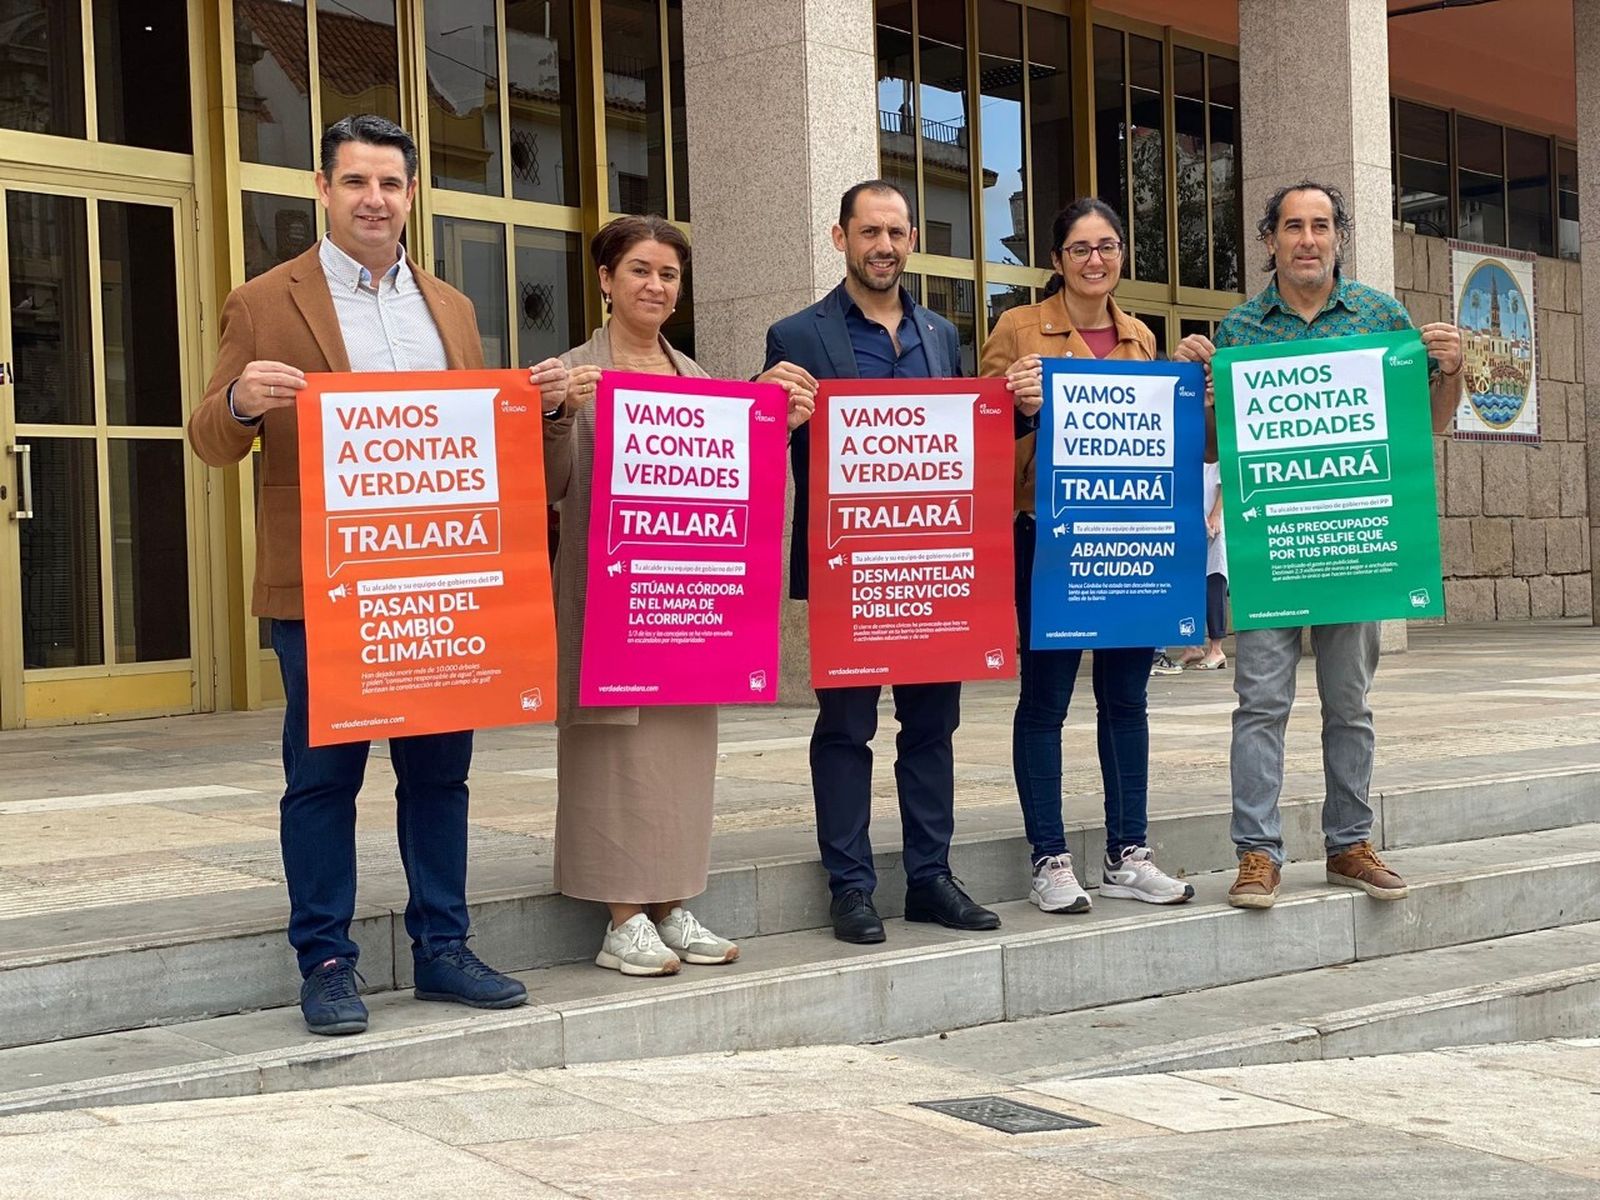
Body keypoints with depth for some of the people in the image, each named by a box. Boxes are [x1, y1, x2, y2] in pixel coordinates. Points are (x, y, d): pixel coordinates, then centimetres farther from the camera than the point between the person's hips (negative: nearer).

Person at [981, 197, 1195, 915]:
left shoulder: (1141, 339, 15)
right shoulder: (1020, 330, -1)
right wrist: (1022, 408, -22)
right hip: (1049, 533, -5)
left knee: (1126, 696, 9)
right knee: (1045, 699, -1)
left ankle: (1127, 856, 17)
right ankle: (1050, 862, 7)